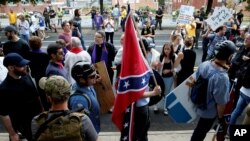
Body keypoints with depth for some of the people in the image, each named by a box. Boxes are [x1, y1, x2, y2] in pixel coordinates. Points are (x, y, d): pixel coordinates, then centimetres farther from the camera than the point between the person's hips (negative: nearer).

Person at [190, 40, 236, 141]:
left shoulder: (204, 64, -16)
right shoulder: (222, 77, -38)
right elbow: (221, 103, -27)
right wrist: (221, 118, -9)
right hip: (209, 111, -6)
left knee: (200, 129, 31)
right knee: (201, 132, 21)